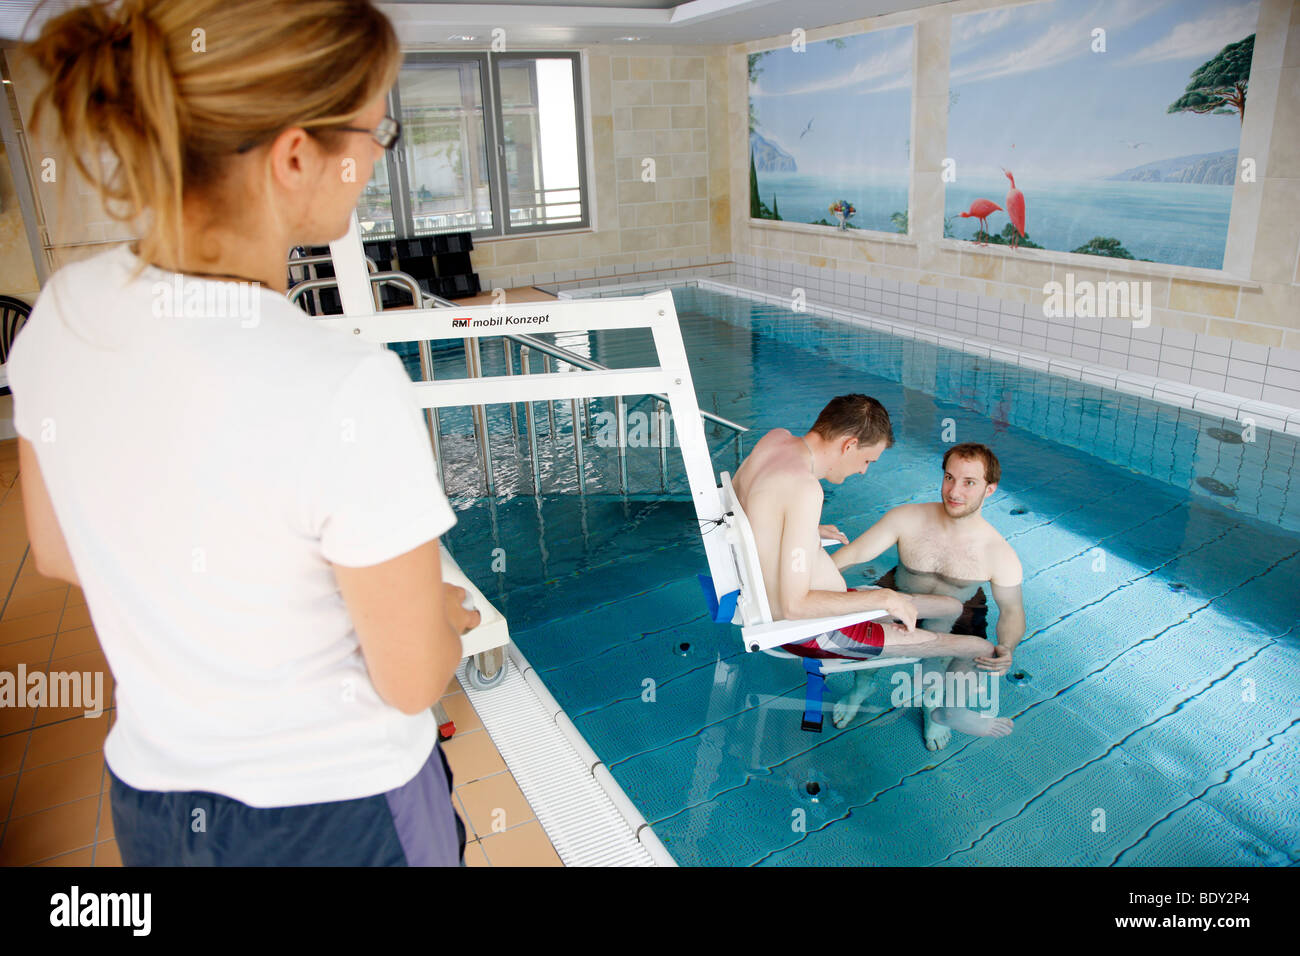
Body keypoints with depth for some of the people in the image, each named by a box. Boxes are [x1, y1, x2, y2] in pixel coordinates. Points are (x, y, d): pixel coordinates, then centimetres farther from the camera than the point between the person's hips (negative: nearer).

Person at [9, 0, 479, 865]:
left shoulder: (62, 312, -11)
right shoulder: (348, 392, -33)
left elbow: (60, 555, 5)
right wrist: (442, 616, 1)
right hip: (337, 819, -5)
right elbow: (412, 683, -20)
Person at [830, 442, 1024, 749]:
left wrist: (1006, 649, -29)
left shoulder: (1000, 555, -16)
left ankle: (935, 711, 19)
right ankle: (863, 685, 11)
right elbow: (852, 554, -16)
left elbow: (1012, 611, -7)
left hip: (956, 621, 0)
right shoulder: (906, 519, -16)